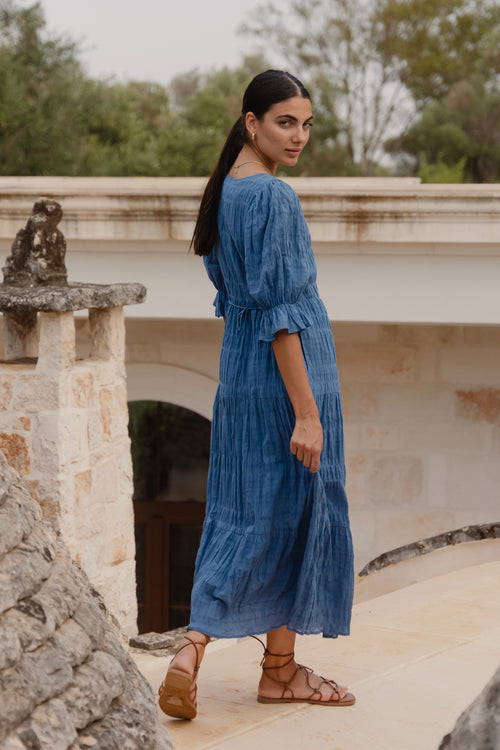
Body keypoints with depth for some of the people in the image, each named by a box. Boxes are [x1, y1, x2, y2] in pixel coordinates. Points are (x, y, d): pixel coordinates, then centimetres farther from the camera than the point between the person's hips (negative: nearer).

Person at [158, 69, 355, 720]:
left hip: (241, 373, 9)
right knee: (293, 513, 3)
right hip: (287, 372, -9)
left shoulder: (226, 191, 11)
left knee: (243, 515, 10)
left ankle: (194, 647, 4)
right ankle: (280, 670, 11)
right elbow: (279, 313, -22)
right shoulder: (272, 196, -18)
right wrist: (307, 412, -21)